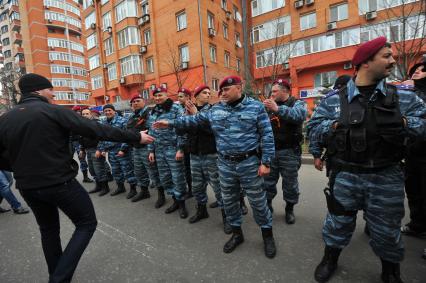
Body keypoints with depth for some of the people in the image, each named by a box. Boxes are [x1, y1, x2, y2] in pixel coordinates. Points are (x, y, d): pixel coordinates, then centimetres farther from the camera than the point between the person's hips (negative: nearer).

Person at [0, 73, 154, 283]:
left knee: (48, 229, 26)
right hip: (60, 183, -6)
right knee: (87, 224, 11)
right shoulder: (55, 111, -12)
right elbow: (97, 130, -18)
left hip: (27, 186, 7)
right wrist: (136, 137, -16)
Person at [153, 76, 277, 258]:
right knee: (229, 200, 15)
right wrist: (171, 123, 4)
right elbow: (195, 120, 9)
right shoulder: (216, 110, 5)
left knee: (258, 201, 9)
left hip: (249, 163, -3)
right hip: (225, 164, 4)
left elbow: (267, 135, -6)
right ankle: (237, 233, 37)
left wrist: (265, 162, -11)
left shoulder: (256, 107, -5)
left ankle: (267, 235, 32)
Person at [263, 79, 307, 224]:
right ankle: (267, 204, 31)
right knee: (268, 180, 12)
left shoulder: (297, 103, -1)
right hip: (270, 150, 4)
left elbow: (299, 116, -25)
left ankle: (289, 209, 28)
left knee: (290, 182, 9)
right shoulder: (269, 105, 12)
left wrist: (278, 109, -33)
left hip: (289, 152, -3)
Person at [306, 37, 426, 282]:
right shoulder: (334, 99, -2)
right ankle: (330, 259, 43)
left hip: (386, 178, 2)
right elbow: (313, 129, -3)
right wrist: (337, 124, -17)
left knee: (387, 231, 18)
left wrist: (402, 123, -13)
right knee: (338, 222, 16)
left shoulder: (403, 97, 3)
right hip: (345, 175, -1)